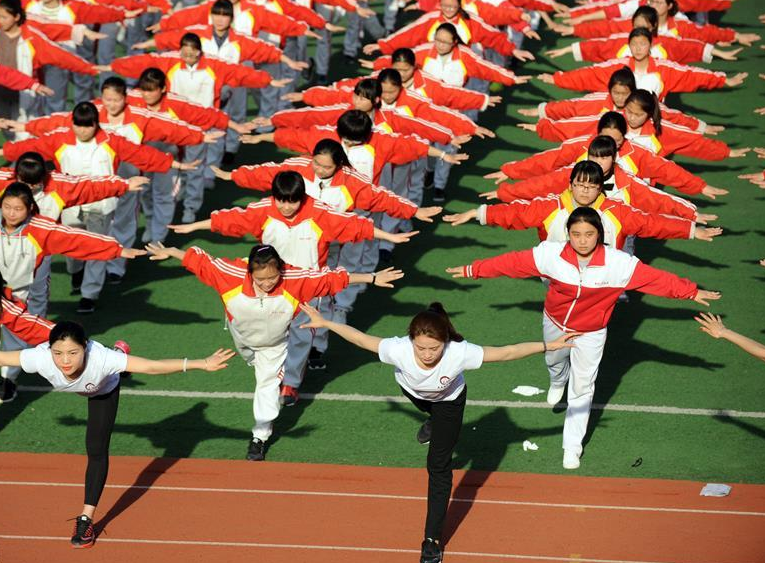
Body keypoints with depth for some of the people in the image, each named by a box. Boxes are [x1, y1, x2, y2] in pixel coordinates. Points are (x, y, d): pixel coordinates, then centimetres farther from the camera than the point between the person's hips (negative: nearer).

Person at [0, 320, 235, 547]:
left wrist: (202, 364, -57)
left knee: (97, 451, -6)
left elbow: (152, 367, -52)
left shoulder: (101, 358, -51)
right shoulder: (40, 358, -47)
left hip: (104, 390, -3)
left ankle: (86, 519, 6)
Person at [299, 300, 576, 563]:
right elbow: (362, 339, -29)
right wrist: (325, 323, -20)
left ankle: (433, 539, 12)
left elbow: (506, 352, -37)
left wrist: (549, 346, -36)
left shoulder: (459, 352, -47)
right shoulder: (399, 349, -45)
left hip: (449, 399, -1)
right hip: (412, 391, 1)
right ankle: (434, 422, 78)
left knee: (439, 467, 2)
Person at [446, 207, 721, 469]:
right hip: (555, 324, 2)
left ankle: (572, 446, 25)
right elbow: (513, 262, -20)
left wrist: (691, 292, -23)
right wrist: (473, 270, -15)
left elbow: (656, 278, -25)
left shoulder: (618, 263, -31)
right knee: (554, 361, 33)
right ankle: (558, 381, 71)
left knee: (581, 388, 8)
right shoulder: (551, 255, -28)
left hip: (590, 333, -2)